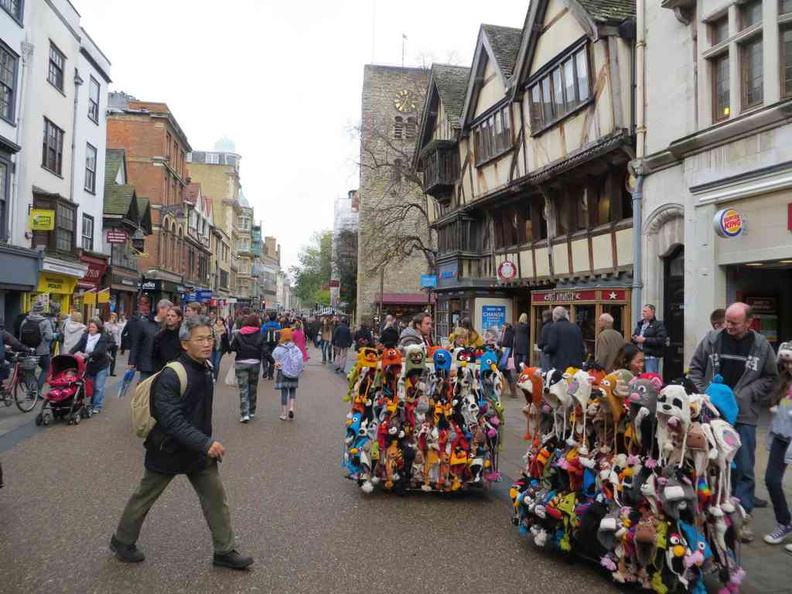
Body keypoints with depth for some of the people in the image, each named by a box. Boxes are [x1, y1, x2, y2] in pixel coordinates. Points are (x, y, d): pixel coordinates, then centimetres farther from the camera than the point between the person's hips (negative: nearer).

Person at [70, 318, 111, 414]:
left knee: (98, 387, -3)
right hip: (89, 365, 4)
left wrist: (89, 354, -36)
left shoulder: (103, 337, -12)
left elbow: (100, 351, -23)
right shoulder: (85, 336, 1)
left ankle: (97, 406, 5)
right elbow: (77, 346, -10)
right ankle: (92, 404, 25)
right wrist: (69, 353, -27)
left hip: (101, 365, -4)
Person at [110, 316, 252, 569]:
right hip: (169, 448, -6)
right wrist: (205, 443, -34)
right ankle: (122, 541, 39)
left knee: (216, 496, 6)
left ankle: (225, 551, 18)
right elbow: (171, 419, -30)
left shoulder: (205, 368, 0)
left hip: (200, 448, 7)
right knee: (145, 497, 15)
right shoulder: (171, 375, -25)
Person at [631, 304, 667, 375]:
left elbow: (661, 340, -16)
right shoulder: (640, 324, 19)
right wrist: (635, 339, 3)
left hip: (652, 356, -7)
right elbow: (634, 336, 28)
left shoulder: (658, 325, -4)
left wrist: (644, 340, -17)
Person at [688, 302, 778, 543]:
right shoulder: (712, 340, -3)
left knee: (744, 468, 5)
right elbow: (695, 368, 5)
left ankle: (743, 516, 19)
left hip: (744, 416, -1)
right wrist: (703, 393, -8)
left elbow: (770, 378, 4)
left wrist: (745, 395, -9)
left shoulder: (761, 345, -2)